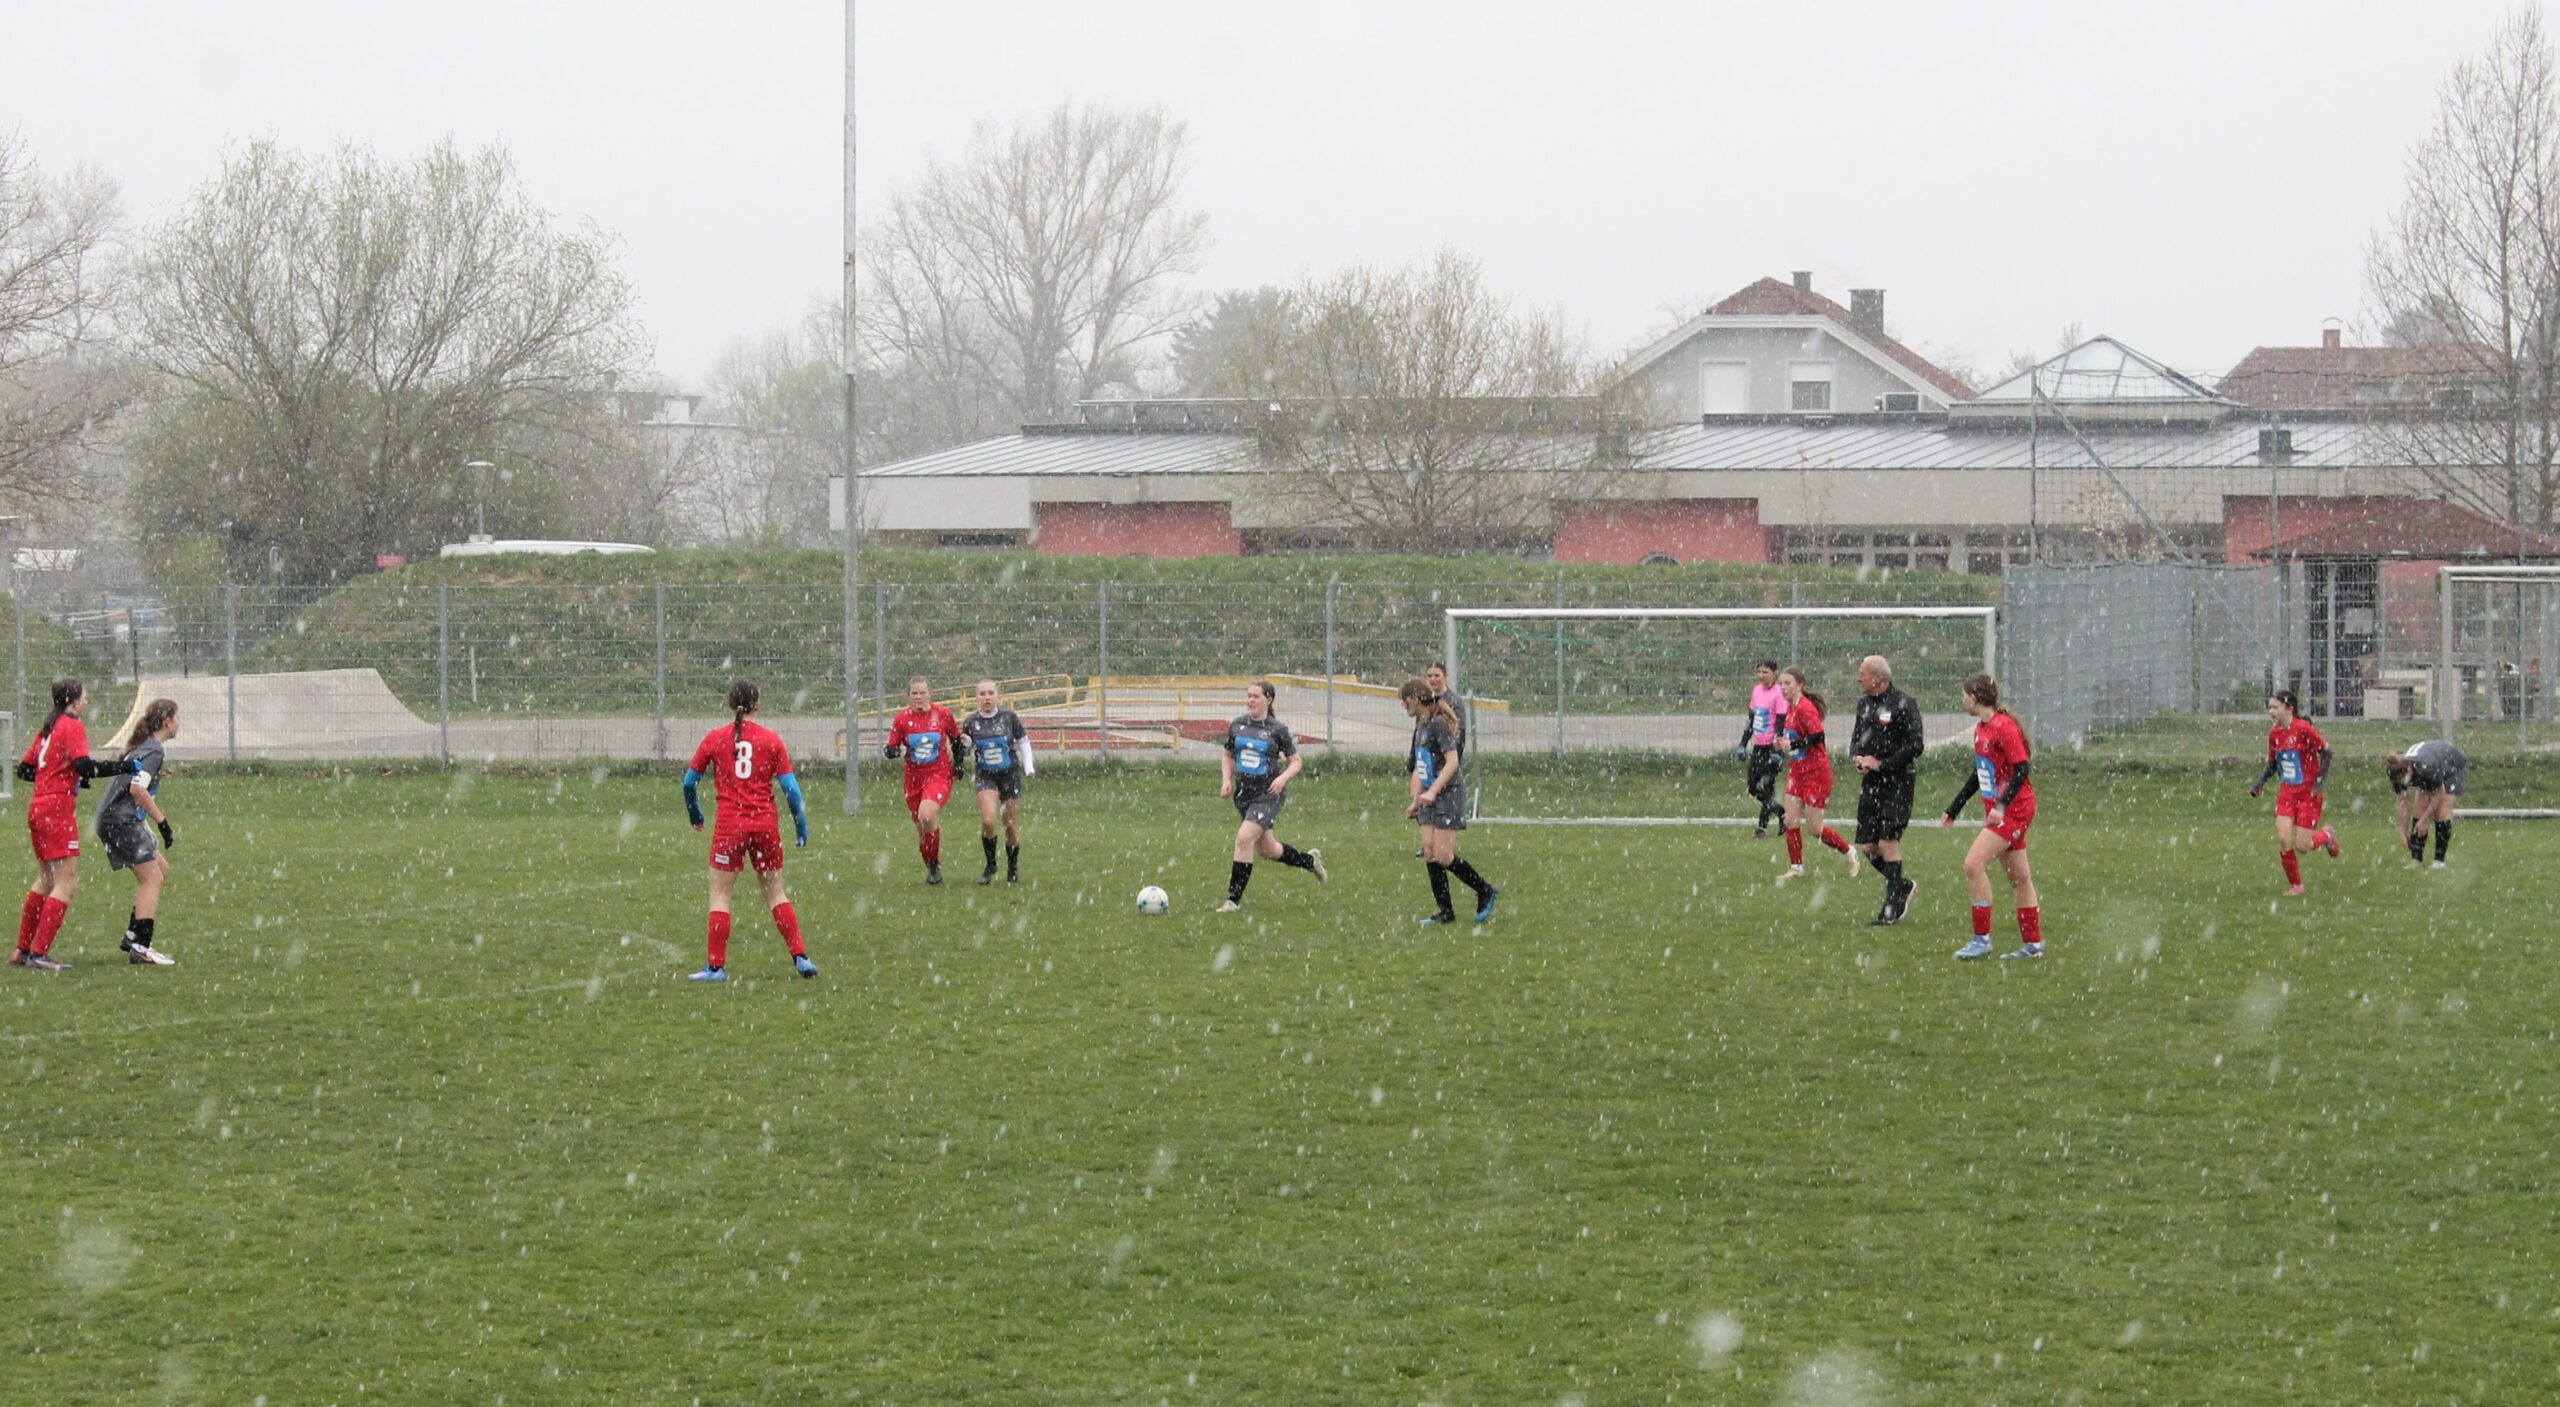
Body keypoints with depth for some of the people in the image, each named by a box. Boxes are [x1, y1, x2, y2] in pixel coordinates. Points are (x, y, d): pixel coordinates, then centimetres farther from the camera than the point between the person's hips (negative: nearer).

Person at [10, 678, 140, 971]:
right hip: (58, 807, -9)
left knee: (46, 879, 19)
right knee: (66, 882, -8)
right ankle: (39, 953, -13)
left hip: (38, 806, 9)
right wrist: (127, 768, -17)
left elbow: (24, 769, 18)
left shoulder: (48, 728, 16)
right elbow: (84, 766, -22)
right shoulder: (72, 727, -9)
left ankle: (22, 950, 22)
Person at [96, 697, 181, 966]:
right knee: (152, 878, -10)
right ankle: (141, 948, -16)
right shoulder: (154, 751, -14)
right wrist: (162, 821, -20)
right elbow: (137, 789, -24)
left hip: (115, 819, 11)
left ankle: (133, 936, 17)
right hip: (123, 820, -11)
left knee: (161, 869, 18)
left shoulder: (142, 746, 16)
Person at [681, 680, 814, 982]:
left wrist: (695, 815, 23)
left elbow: (689, 781, 6)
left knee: (720, 896, 6)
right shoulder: (771, 740, 1)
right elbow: (790, 788, -1)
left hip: (730, 826, -2)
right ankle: (801, 957, 9)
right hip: (766, 824, 2)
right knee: (775, 893, 14)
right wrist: (801, 826, 9)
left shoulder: (715, 739, -1)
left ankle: (716, 966, 4)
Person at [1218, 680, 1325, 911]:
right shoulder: (1237, 726, 4)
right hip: (1243, 793, 6)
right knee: (1266, 850, 16)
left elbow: (1296, 761, 0)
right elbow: (1227, 756, 18)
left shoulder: (1277, 729, -7)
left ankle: (1234, 899, -15)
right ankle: (1310, 860, 43)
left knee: (1244, 837, -22)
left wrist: (1283, 777, -18)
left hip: (1268, 794, -6)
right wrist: (1226, 780, 1)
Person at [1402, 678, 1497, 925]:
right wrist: (1415, 800, 22)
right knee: (1429, 852, 1)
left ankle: (1486, 893, 6)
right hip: (1430, 797, 9)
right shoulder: (1421, 725, 14)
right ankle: (1445, 911, 5)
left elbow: (1452, 761, -22)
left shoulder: (1439, 724, -15)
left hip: (1448, 794, -9)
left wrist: (1432, 791, -29)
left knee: (1443, 855, -11)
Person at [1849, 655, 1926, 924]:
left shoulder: (1903, 703, -11)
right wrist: (1857, 757, -2)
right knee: (1867, 846, 4)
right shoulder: (1865, 704, 13)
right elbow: (1856, 738, 21)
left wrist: (1881, 764, -15)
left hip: (1897, 782, -7)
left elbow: (1915, 746, -15)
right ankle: (1902, 886, 25)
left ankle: (1892, 907, -2)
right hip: (1871, 782, 8)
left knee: (1888, 842, -11)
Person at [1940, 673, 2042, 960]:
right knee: (2019, 876, 12)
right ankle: (2033, 944, 17)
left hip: (2013, 809, -9)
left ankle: (1982, 939, -12)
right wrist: (1953, 810, 26)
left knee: (1974, 864, -16)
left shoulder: (2004, 727, -17)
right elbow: (1979, 773, 22)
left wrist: (2001, 806, -29)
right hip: (1997, 809, 9)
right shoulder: (1980, 729, 12)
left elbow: (2021, 769, -21)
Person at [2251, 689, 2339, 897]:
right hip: (2287, 792, 6)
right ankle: (2295, 885, 7)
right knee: (2283, 839, -9)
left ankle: (2326, 835, 28)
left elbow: (2325, 751, -11)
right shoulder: (2274, 734, 4)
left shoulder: (2303, 729, -17)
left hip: (2309, 793, -6)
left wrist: (2321, 780, -16)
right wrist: (2260, 783, 2)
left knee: (2302, 845, -6)